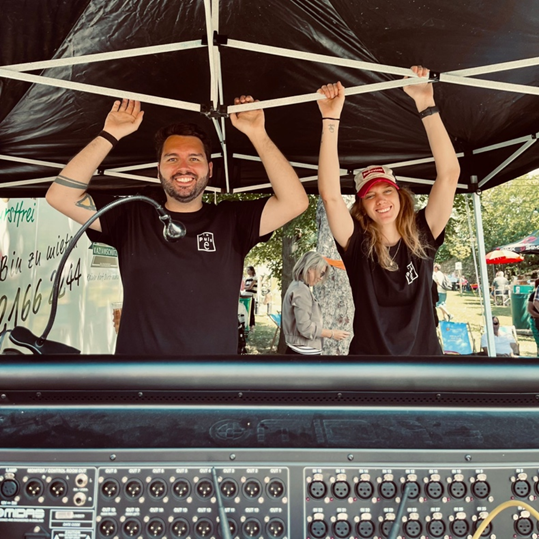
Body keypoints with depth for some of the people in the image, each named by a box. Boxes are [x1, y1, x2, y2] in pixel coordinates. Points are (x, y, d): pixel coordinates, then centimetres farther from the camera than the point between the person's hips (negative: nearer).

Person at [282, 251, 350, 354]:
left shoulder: (297, 287, 14)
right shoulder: (301, 290, -17)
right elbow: (305, 327, -21)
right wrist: (332, 334, -12)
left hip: (298, 350, 10)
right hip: (305, 352, -10)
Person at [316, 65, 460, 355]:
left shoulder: (422, 237, -2)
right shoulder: (357, 244, -7)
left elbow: (449, 173, -11)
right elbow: (330, 195, -21)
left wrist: (426, 104, -17)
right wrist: (330, 119, -26)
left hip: (426, 351, 2)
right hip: (369, 353, -1)